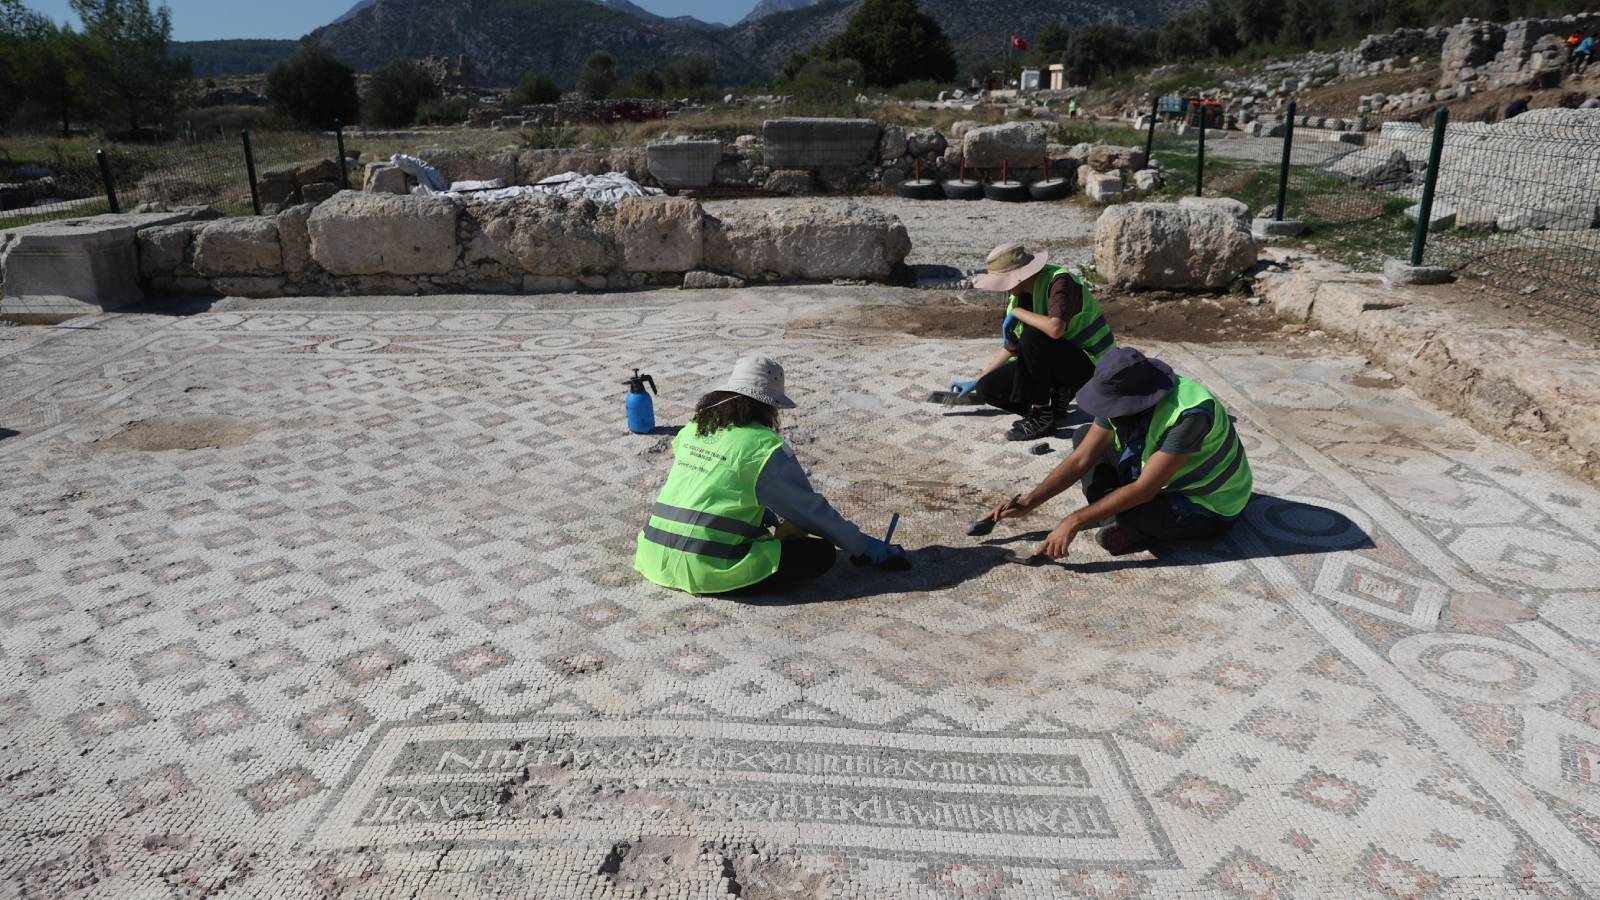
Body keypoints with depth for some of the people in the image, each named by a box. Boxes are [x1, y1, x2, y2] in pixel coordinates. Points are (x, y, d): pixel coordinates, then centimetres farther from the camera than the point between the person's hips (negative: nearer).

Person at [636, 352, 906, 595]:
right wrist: (868, 548, 8)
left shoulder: (692, 430, 12)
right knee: (821, 553, -2)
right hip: (708, 570, -7)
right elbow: (810, 509, -2)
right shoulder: (765, 447, -8)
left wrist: (769, 518, 35)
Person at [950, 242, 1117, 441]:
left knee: (1032, 336, -34)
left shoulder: (1060, 281, -23)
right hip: (1057, 365, 8)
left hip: (1088, 364, -8)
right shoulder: (1018, 294, 1)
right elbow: (1012, 347, 12)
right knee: (987, 388, -6)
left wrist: (1016, 312, -26)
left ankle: (1042, 417, -20)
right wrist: (976, 381, 13)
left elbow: (1055, 328, -42)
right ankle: (1058, 397, 6)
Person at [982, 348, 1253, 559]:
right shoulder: (1121, 399, -15)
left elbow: (1144, 490, -35)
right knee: (1083, 436, -1)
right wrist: (1028, 503, -17)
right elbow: (1080, 459, -10)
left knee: (1128, 513, -35)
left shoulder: (1189, 414, -37)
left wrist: (1074, 522, -34)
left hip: (1211, 509, -7)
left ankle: (1146, 530, -3)